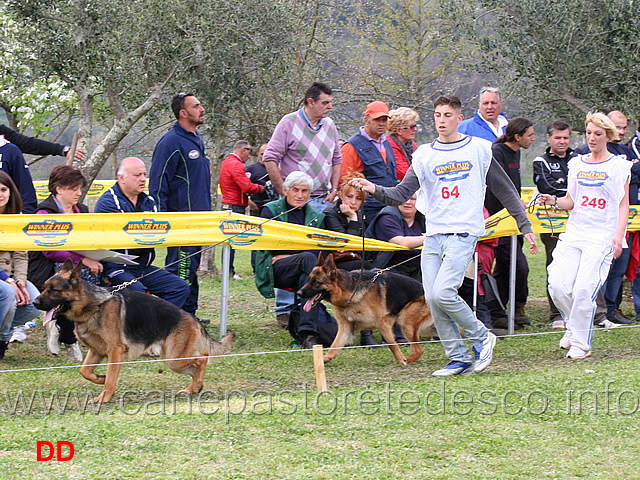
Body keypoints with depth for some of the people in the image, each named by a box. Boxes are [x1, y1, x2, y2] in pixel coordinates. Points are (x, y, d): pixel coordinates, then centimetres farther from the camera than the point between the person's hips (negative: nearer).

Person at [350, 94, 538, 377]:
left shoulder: (479, 149, 4)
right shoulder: (424, 156, 10)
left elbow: (505, 191, 9)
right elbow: (402, 194, 1)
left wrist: (525, 226, 7)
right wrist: (375, 190, -18)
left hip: (464, 233, -4)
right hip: (433, 234, 4)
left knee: (443, 293, -18)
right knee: (432, 299, -3)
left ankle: (481, 337, 3)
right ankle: (459, 358, 9)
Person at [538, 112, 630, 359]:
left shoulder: (618, 166, 2)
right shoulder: (577, 163, 14)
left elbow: (623, 205, 1)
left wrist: (619, 235, -10)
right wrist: (553, 200, -3)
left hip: (602, 236, -4)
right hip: (574, 232, 4)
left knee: (583, 289, -14)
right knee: (558, 285, -9)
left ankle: (581, 344, 0)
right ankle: (574, 326, 17)